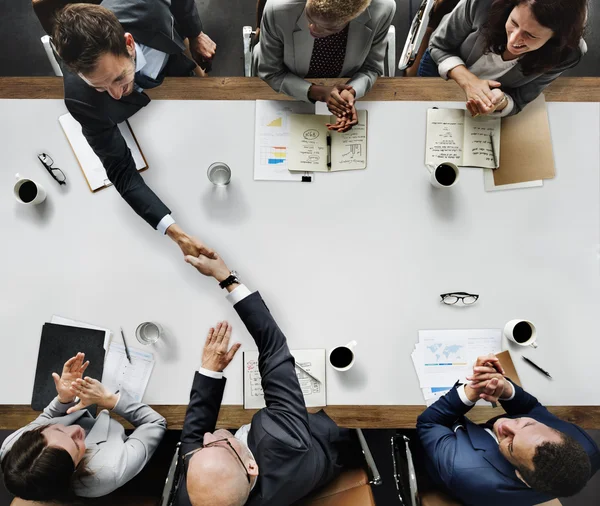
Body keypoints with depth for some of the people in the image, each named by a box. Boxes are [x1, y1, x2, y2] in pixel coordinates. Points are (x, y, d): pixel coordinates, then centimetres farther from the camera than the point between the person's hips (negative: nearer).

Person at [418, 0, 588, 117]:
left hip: (499, 91, 0)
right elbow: (439, 46, -24)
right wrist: (467, 80, -43)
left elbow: (517, 102, -24)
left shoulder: (567, 54, -35)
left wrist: (500, 102, -50)